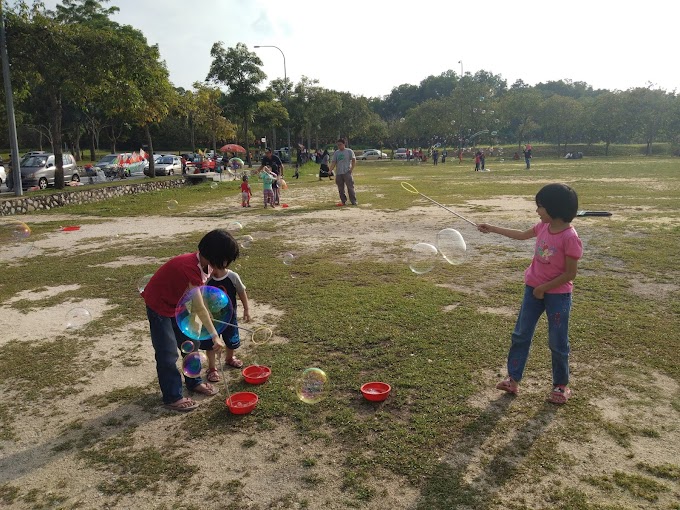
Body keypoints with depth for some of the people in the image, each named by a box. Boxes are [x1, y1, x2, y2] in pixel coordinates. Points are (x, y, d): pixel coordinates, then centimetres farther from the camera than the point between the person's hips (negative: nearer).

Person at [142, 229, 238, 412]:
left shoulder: (204, 263, -11)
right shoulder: (189, 268, -37)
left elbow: (198, 297, 0)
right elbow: (199, 308, -33)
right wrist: (215, 336, -29)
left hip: (177, 303, 9)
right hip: (159, 306, -9)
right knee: (168, 353, -3)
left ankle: (194, 382, 32)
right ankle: (172, 397, 10)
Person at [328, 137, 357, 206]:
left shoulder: (349, 151, 2)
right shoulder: (336, 153, 12)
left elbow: (354, 160, 0)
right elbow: (333, 162, 9)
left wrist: (352, 169, -12)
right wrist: (330, 171, -5)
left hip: (347, 172, -4)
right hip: (338, 173, 4)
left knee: (350, 187, -7)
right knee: (340, 188, 6)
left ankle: (353, 201, -3)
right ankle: (343, 201, 15)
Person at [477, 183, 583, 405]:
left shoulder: (569, 237, -23)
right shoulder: (544, 226, -2)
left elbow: (570, 273, -19)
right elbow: (522, 235, 17)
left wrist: (544, 288, -15)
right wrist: (493, 229, 19)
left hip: (558, 294, -7)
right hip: (533, 289, 7)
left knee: (557, 342, 7)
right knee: (520, 335, 11)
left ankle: (561, 385, 26)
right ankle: (513, 379, 22)